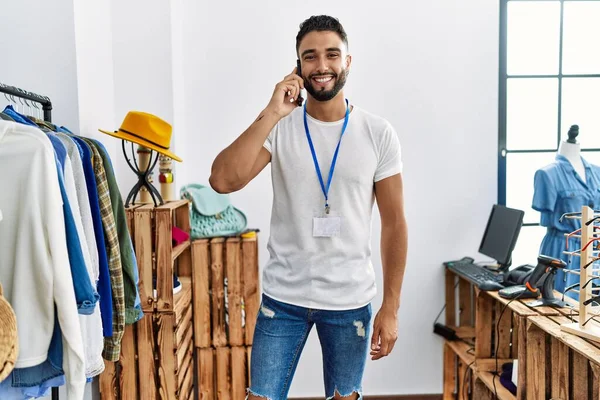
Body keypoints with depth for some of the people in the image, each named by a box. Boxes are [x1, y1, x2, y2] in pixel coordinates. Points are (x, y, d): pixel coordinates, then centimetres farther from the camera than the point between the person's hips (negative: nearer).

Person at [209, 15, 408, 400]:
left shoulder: (379, 134, -5)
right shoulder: (278, 127, -4)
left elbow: (394, 224, -2)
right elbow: (222, 180, -19)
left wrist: (391, 308, -4)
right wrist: (271, 114, -23)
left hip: (350, 300, 0)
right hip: (283, 296, 0)